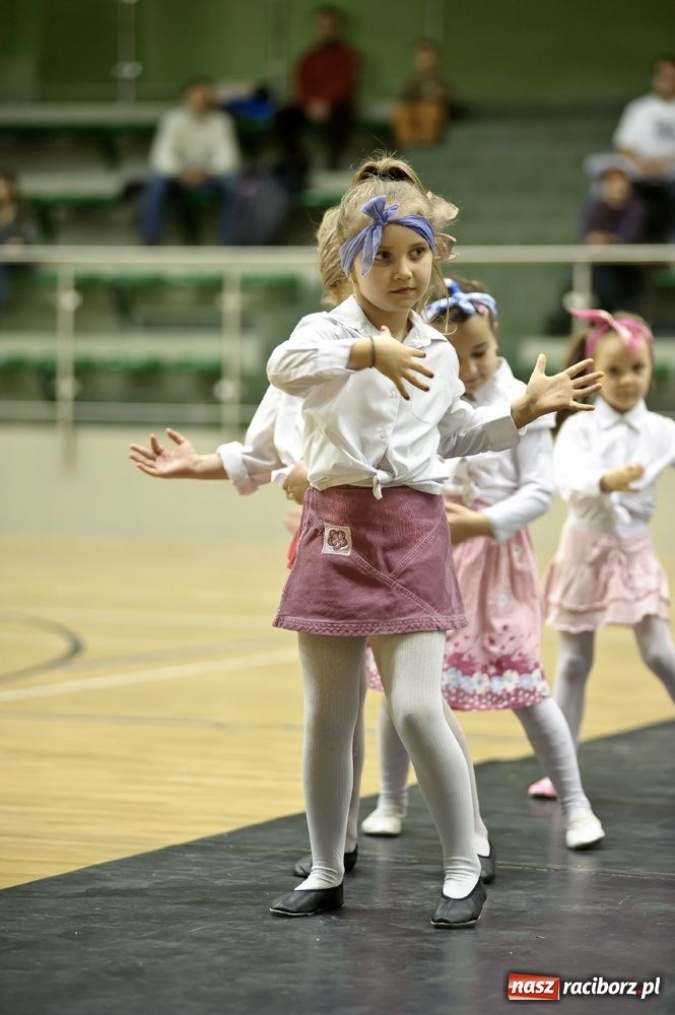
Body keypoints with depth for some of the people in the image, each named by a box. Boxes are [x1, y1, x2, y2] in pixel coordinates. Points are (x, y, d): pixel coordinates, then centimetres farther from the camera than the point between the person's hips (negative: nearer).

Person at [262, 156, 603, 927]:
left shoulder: (438, 353, 11)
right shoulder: (329, 329, -5)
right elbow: (285, 365, -31)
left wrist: (522, 412, 16)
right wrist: (370, 351, -45)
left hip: (413, 535, 1)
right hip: (336, 528, -1)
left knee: (416, 710, -9)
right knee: (327, 716, 6)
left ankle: (464, 869, 3)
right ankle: (326, 874, 20)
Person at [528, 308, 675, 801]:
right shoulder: (579, 429, -7)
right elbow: (569, 479, -24)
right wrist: (606, 481, -44)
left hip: (634, 551, 0)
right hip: (585, 547, 0)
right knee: (573, 662, 6)